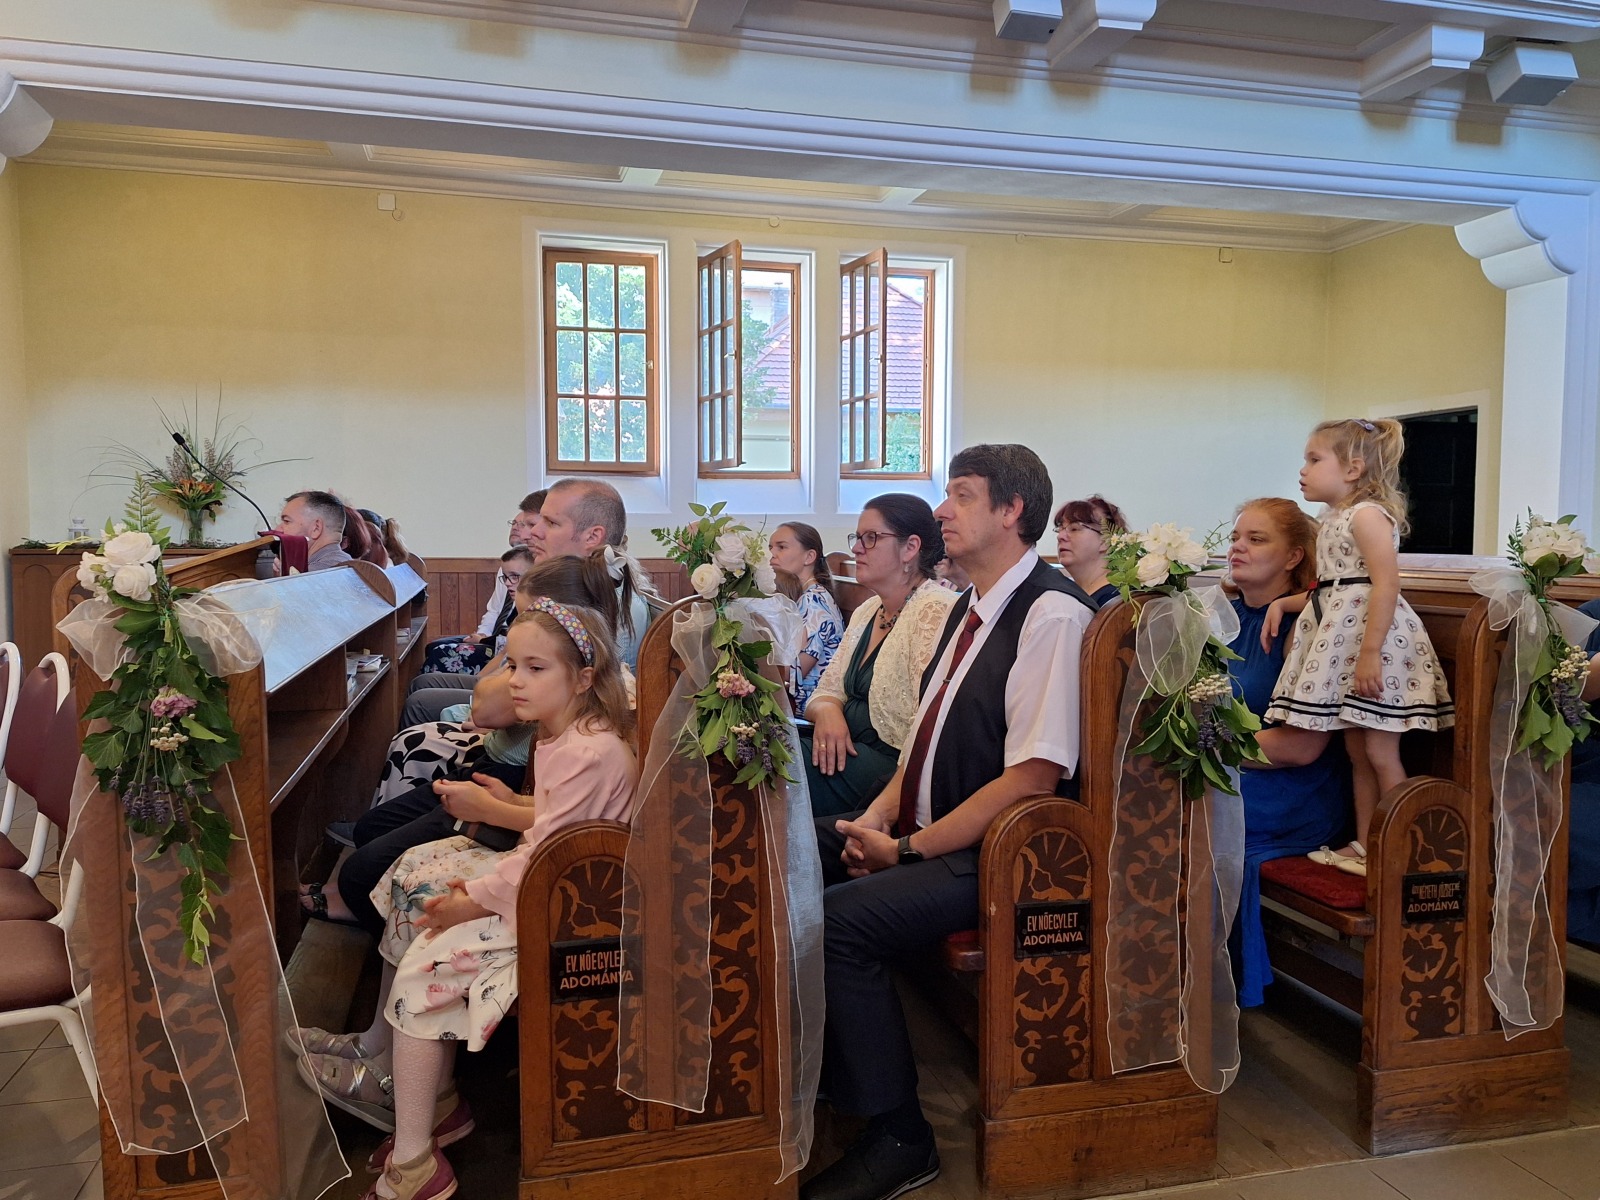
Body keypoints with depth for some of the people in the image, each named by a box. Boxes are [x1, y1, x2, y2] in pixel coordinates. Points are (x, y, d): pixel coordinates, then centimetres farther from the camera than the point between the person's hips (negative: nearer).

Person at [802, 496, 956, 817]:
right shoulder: (867, 610, 14)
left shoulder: (935, 611, -14)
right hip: (849, 748, 8)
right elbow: (827, 691, 17)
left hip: (893, 764, -8)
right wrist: (826, 711, -6)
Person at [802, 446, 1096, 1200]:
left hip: (991, 856, -9)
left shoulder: (1052, 613, -16)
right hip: (921, 834, 9)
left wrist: (906, 848, -17)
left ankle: (897, 1138, -5)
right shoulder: (967, 609, 13)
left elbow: (1032, 778, -21)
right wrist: (877, 817, 0)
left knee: (838, 921, -26)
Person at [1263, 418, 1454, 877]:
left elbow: (1386, 584, -22)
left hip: (1372, 640, -10)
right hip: (1340, 645, 10)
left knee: (1381, 754, -3)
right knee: (1356, 752, 14)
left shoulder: (1368, 514, -12)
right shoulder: (1334, 521, 17)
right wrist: (1284, 603, 12)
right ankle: (1363, 844, 23)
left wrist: (1370, 651, -27)